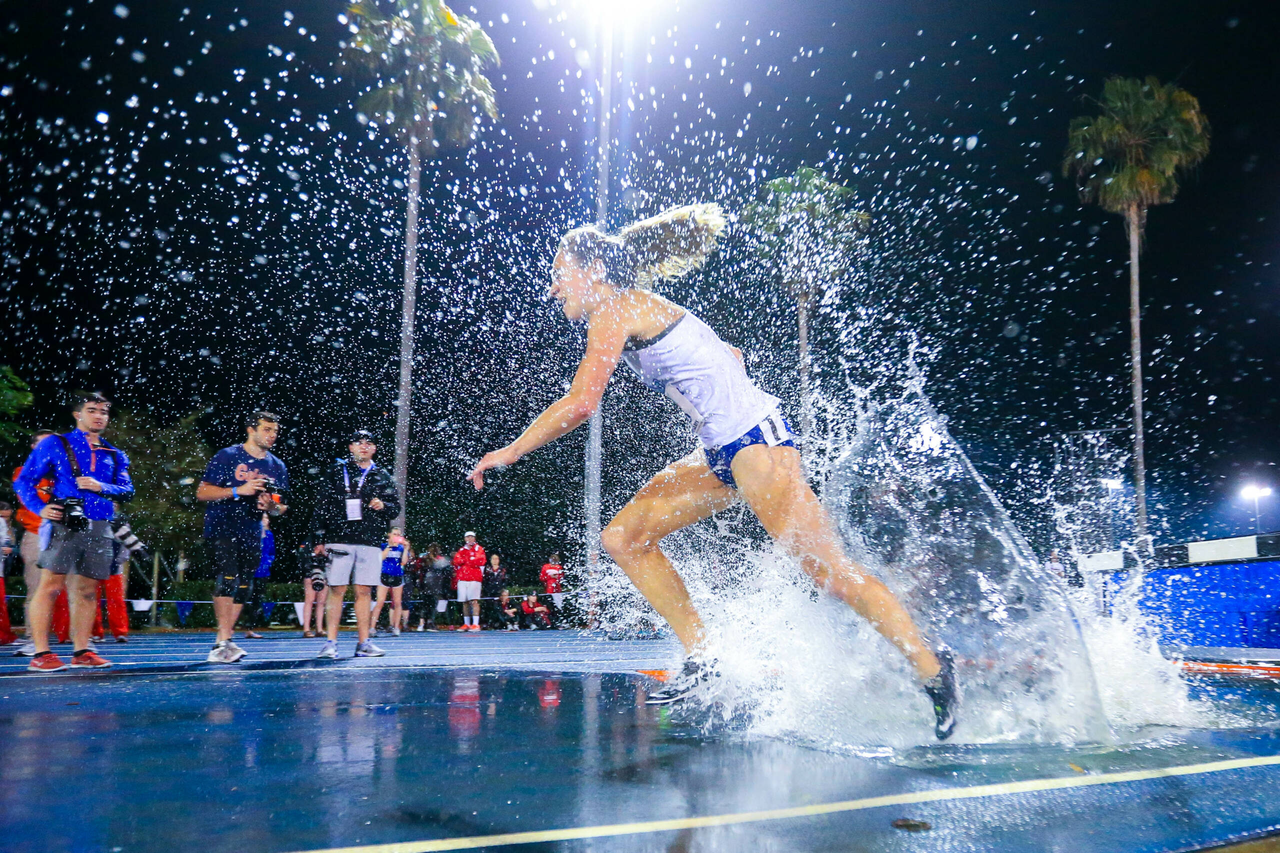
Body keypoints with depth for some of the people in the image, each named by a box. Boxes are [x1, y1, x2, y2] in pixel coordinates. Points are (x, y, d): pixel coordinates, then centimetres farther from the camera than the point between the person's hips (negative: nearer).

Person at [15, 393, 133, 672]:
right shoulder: (55, 445, 7)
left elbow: (128, 492, 9)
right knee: (51, 584, -11)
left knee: (88, 589, 6)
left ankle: (81, 652, 13)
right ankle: (41, 654, -8)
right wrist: (41, 508, -11)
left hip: (99, 529, 4)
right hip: (65, 525, -4)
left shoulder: (114, 455, 18)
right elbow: (23, 482, 4)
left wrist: (101, 487, -9)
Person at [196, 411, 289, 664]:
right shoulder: (227, 456, -3)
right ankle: (224, 641, -17)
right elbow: (202, 492, -8)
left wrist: (272, 507, -9)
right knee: (228, 577, -20)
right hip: (221, 528, -5)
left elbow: (282, 508, 15)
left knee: (243, 589, 5)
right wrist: (238, 491, -19)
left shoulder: (277, 467, 11)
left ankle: (221, 645, 15)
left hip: (251, 535, 5)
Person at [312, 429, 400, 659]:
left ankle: (363, 643, 7)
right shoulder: (336, 471, 8)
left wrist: (383, 506, -7)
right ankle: (330, 642, -1)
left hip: (371, 543, 2)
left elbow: (396, 506, 16)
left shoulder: (382, 475, 15)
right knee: (337, 591, -4)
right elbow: (321, 506, 5)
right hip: (339, 539, -2)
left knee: (364, 592, 3)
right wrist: (319, 539, -2)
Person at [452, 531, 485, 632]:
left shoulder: (479, 549, 6)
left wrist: (464, 560, 0)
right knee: (464, 602, 6)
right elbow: (456, 561, 2)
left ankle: (476, 624, -17)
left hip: (474, 579, -4)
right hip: (462, 579, 5)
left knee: (474, 601, -13)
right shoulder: (461, 550, 18)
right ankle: (466, 624, 14)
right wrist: (470, 560, -8)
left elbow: (479, 561, -9)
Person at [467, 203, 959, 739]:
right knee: (624, 538, 5)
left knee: (829, 569, -9)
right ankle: (701, 658, 6)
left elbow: (580, 403, -16)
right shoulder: (637, 313, 19)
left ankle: (932, 671, 3)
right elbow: (728, 355, 27)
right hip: (722, 453, 10)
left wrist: (511, 451, -6)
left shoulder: (616, 309, -8)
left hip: (754, 440, -10)